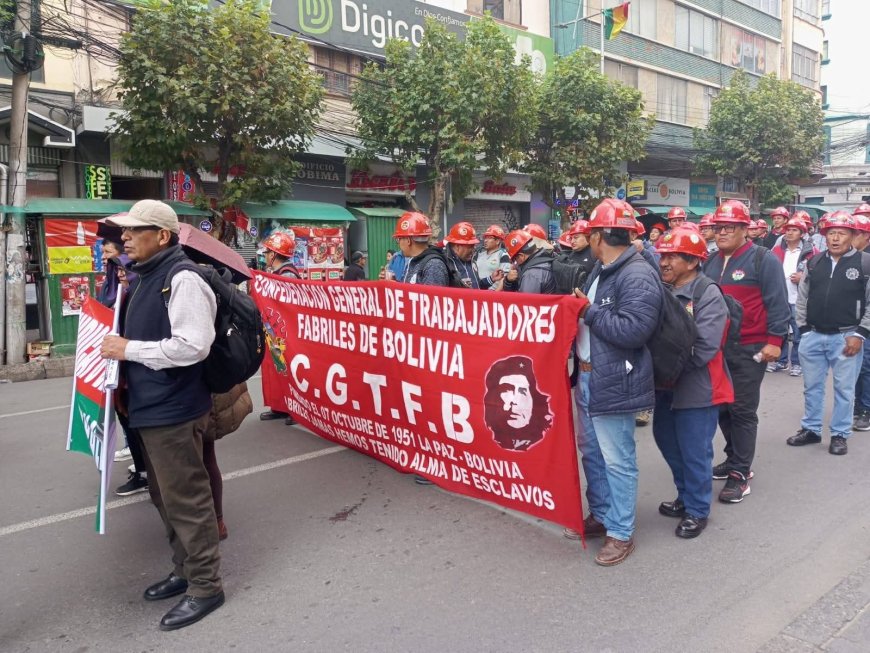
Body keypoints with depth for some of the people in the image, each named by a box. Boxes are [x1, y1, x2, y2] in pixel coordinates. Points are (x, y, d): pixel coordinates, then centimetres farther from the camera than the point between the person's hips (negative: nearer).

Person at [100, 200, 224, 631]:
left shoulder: (181, 278, -18)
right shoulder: (143, 278, 13)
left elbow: (192, 346, -26)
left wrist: (129, 350, -19)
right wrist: (124, 369, 9)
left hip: (174, 412, -10)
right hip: (150, 407, 10)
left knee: (185, 500, 0)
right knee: (165, 497, 20)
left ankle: (205, 587, 15)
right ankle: (185, 571, 35)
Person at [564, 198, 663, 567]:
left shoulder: (638, 276, -18)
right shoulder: (601, 270, 13)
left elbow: (633, 330, -27)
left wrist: (588, 310, -20)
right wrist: (579, 308, 4)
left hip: (614, 383, -10)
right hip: (588, 377, 10)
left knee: (617, 461, 0)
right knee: (591, 452, 21)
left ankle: (621, 533, 15)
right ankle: (600, 516, 37)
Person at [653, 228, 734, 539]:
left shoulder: (709, 296, -17)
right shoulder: (664, 291, 5)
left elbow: (703, 350, -23)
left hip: (697, 387, -7)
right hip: (668, 385, 8)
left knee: (694, 451, 4)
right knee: (667, 440, 19)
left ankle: (697, 510, 24)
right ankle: (686, 497, 40)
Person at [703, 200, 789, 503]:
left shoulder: (763, 259, -8)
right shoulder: (710, 262, 12)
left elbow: (777, 303, -10)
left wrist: (774, 341, -15)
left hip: (749, 350, -6)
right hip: (715, 348, 7)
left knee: (742, 410, -3)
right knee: (722, 407, 13)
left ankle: (740, 474, 5)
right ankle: (735, 459, 29)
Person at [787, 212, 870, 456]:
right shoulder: (814, 262, 7)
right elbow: (802, 298, 12)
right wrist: (804, 329, 5)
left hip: (846, 338, -4)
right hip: (813, 336, 4)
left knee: (844, 389, 7)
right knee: (812, 387, 13)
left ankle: (839, 435, 20)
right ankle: (810, 429, 27)